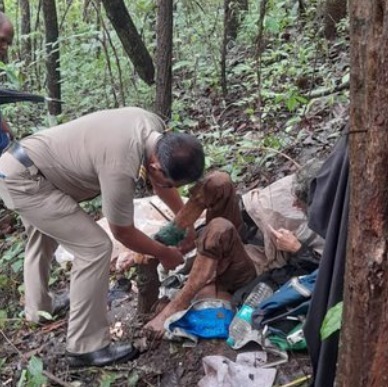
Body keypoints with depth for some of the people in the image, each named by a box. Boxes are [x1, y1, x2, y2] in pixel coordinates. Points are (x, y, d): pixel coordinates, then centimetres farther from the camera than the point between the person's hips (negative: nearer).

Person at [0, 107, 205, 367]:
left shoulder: (155, 127, -10)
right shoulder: (121, 168, -34)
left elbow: (161, 181, 11)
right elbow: (123, 231, -16)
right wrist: (163, 254, -1)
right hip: (23, 180, -10)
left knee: (42, 239, 31)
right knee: (95, 248, -14)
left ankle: (38, 311, 55)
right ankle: (86, 347, -2)